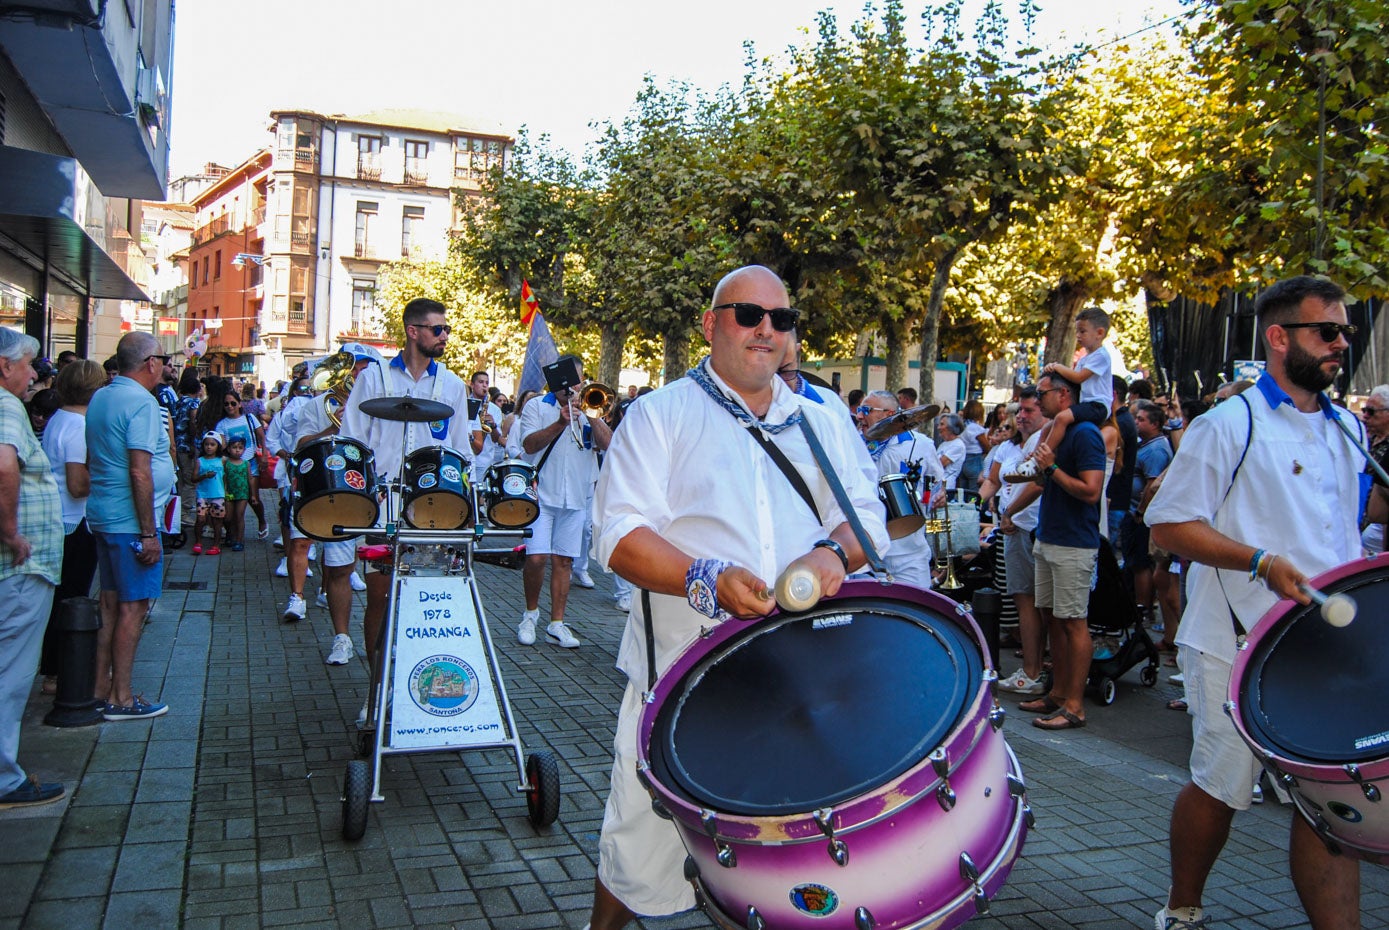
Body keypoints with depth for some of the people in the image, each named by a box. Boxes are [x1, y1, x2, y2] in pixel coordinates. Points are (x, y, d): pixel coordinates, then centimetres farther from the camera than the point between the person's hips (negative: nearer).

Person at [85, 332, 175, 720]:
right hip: (130, 520, -9)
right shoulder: (141, 403, -16)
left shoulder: (99, 398, 12)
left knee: (111, 601, 15)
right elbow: (140, 472, -22)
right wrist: (148, 533, -20)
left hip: (102, 514, 9)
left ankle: (101, 687, 22)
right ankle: (121, 698, 4)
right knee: (133, 606, -2)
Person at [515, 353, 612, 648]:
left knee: (564, 560, 4)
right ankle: (530, 613, 12)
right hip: (542, 494, -3)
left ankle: (556, 624, 11)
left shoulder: (590, 409, 15)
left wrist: (591, 415, -14)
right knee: (537, 557, -11)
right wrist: (560, 423, -23)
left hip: (576, 497, 3)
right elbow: (529, 445, -10)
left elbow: (607, 443, -1)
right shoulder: (537, 407, 6)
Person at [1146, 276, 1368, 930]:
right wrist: (1262, 562, -21)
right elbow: (1169, 524, -10)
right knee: (1222, 787, 4)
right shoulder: (1228, 427, -7)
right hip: (1237, 646, -5)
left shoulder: (1348, 431, 14)